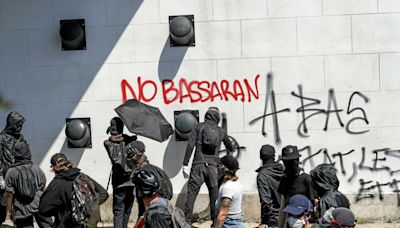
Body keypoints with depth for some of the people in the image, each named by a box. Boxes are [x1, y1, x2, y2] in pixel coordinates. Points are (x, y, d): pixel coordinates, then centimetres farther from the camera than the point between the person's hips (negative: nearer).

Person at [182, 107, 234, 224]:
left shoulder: (198, 127, 7)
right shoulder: (221, 131, 15)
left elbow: (190, 145, -3)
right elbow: (230, 147, 32)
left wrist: (185, 164, -4)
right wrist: (231, 149, 57)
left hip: (198, 165, -2)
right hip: (213, 167, 2)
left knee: (191, 194, -3)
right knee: (214, 196, 9)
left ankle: (187, 221, -10)